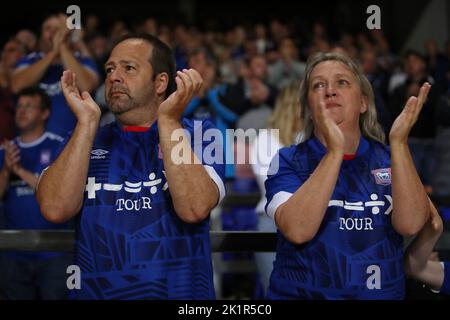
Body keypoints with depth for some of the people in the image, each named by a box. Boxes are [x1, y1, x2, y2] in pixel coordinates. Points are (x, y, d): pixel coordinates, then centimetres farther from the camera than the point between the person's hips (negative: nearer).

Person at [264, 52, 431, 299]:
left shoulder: (390, 159, 6)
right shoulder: (288, 161, 1)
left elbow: (410, 224, -10)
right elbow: (297, 230, -17)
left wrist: (399, 141, -16)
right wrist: (335, 150, -21)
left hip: (382, 295, 1)